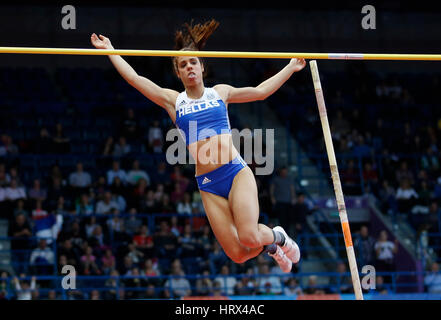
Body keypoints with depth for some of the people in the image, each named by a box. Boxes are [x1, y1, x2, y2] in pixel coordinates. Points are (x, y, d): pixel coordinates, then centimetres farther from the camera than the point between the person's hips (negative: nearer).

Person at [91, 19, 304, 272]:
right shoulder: (173, 100, 12)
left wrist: (291, 67, 28)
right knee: (238, 254, -8)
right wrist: (110, 51, 10)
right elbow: (134, 78, 10)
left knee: (249, 238, -22)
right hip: (208, 184, 1)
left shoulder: (220, 92, 14)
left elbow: (261, 91, 24)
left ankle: (276, 236, 14)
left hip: (236, 171, -1)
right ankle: (270, 244, 26)